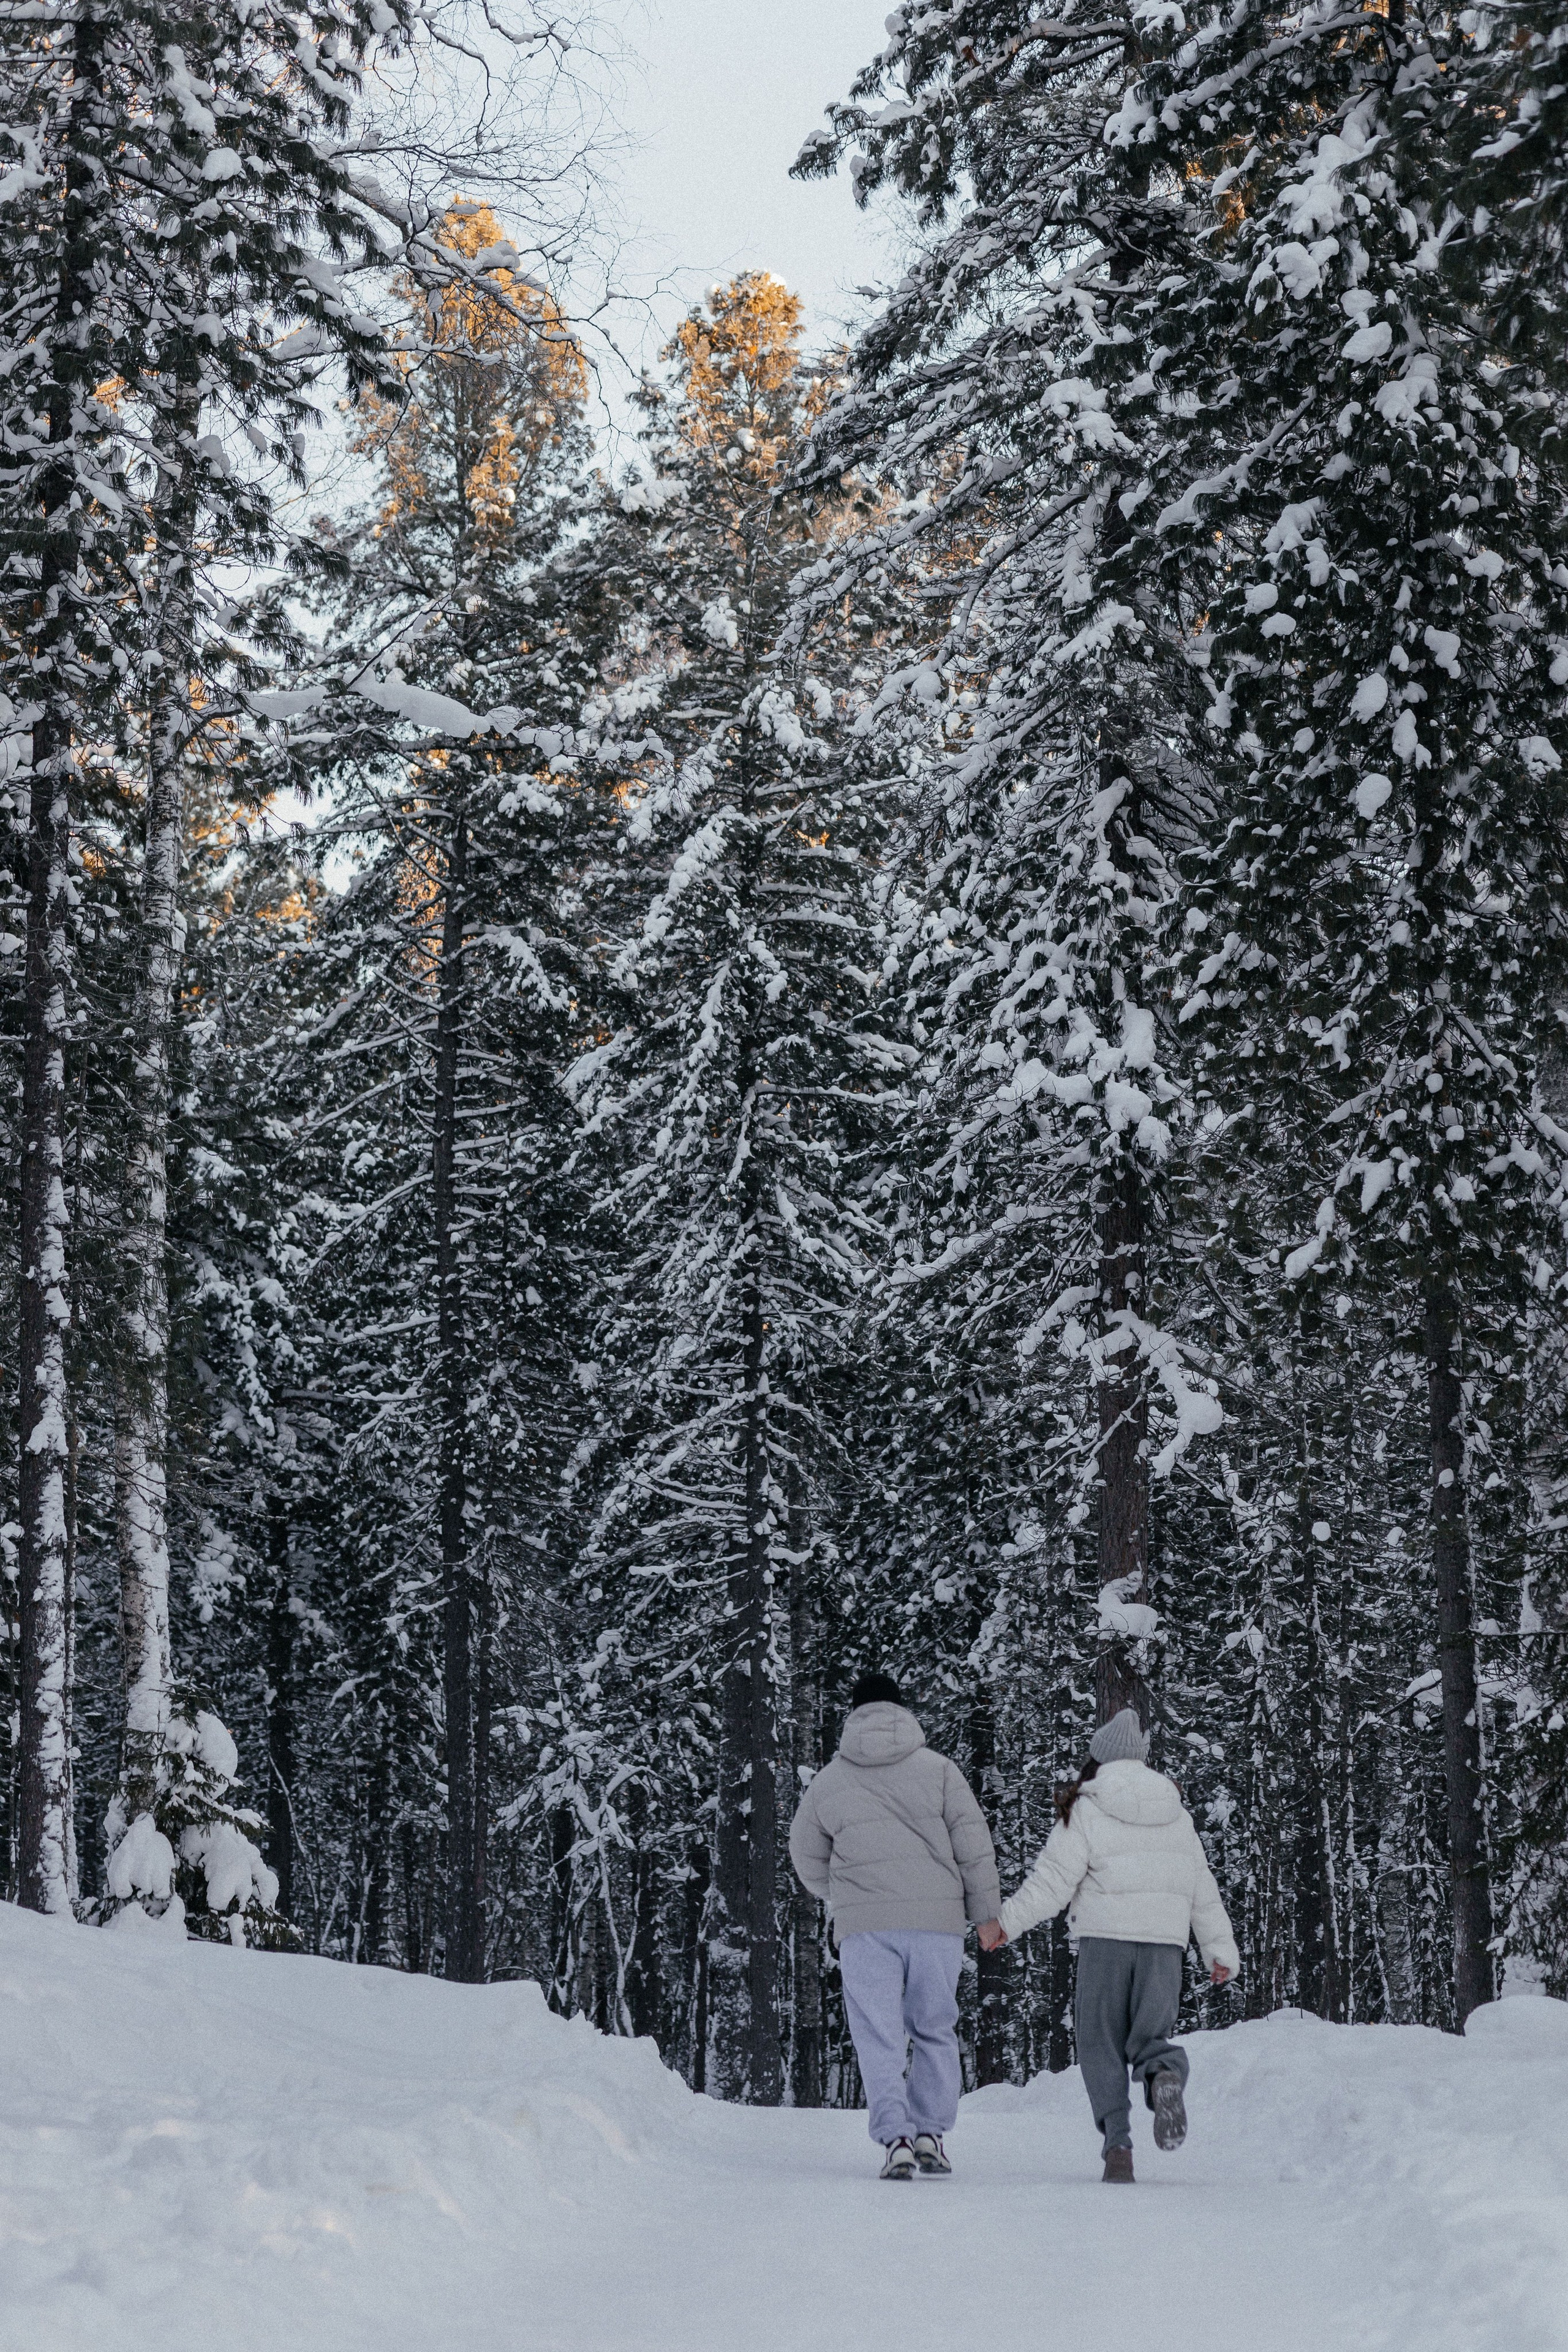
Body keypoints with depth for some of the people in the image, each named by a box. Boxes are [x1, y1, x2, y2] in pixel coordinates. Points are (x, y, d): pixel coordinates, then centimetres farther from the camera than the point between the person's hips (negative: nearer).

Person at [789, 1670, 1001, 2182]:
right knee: (935, 2031, 14)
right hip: (937, 1919, 0)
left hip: (863, 1926, 0)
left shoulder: (829, 1780, 7)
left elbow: (807, 1854, 18)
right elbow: (974, 1845, -1)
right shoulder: (937, 1769, 3)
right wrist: (987, 1913, 2)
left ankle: (896, 2139, -12)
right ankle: (931, 2134, 8)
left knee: (879, 2037, 1)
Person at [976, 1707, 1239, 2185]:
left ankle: (1118, 2144, -8)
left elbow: (1052, 1880, -7)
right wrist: (1220, 1950, 21)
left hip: (1106, 1938, -3)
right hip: (1165, 1942, 3)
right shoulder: (1176, 1813, 14)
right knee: (1150, 2036, 10)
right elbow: (1203, 1889, 16)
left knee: (1102, 2044, 6)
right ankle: (1165, 2074, -27)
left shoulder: (1087, 1809, -2)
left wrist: (1006, 1922, 2)